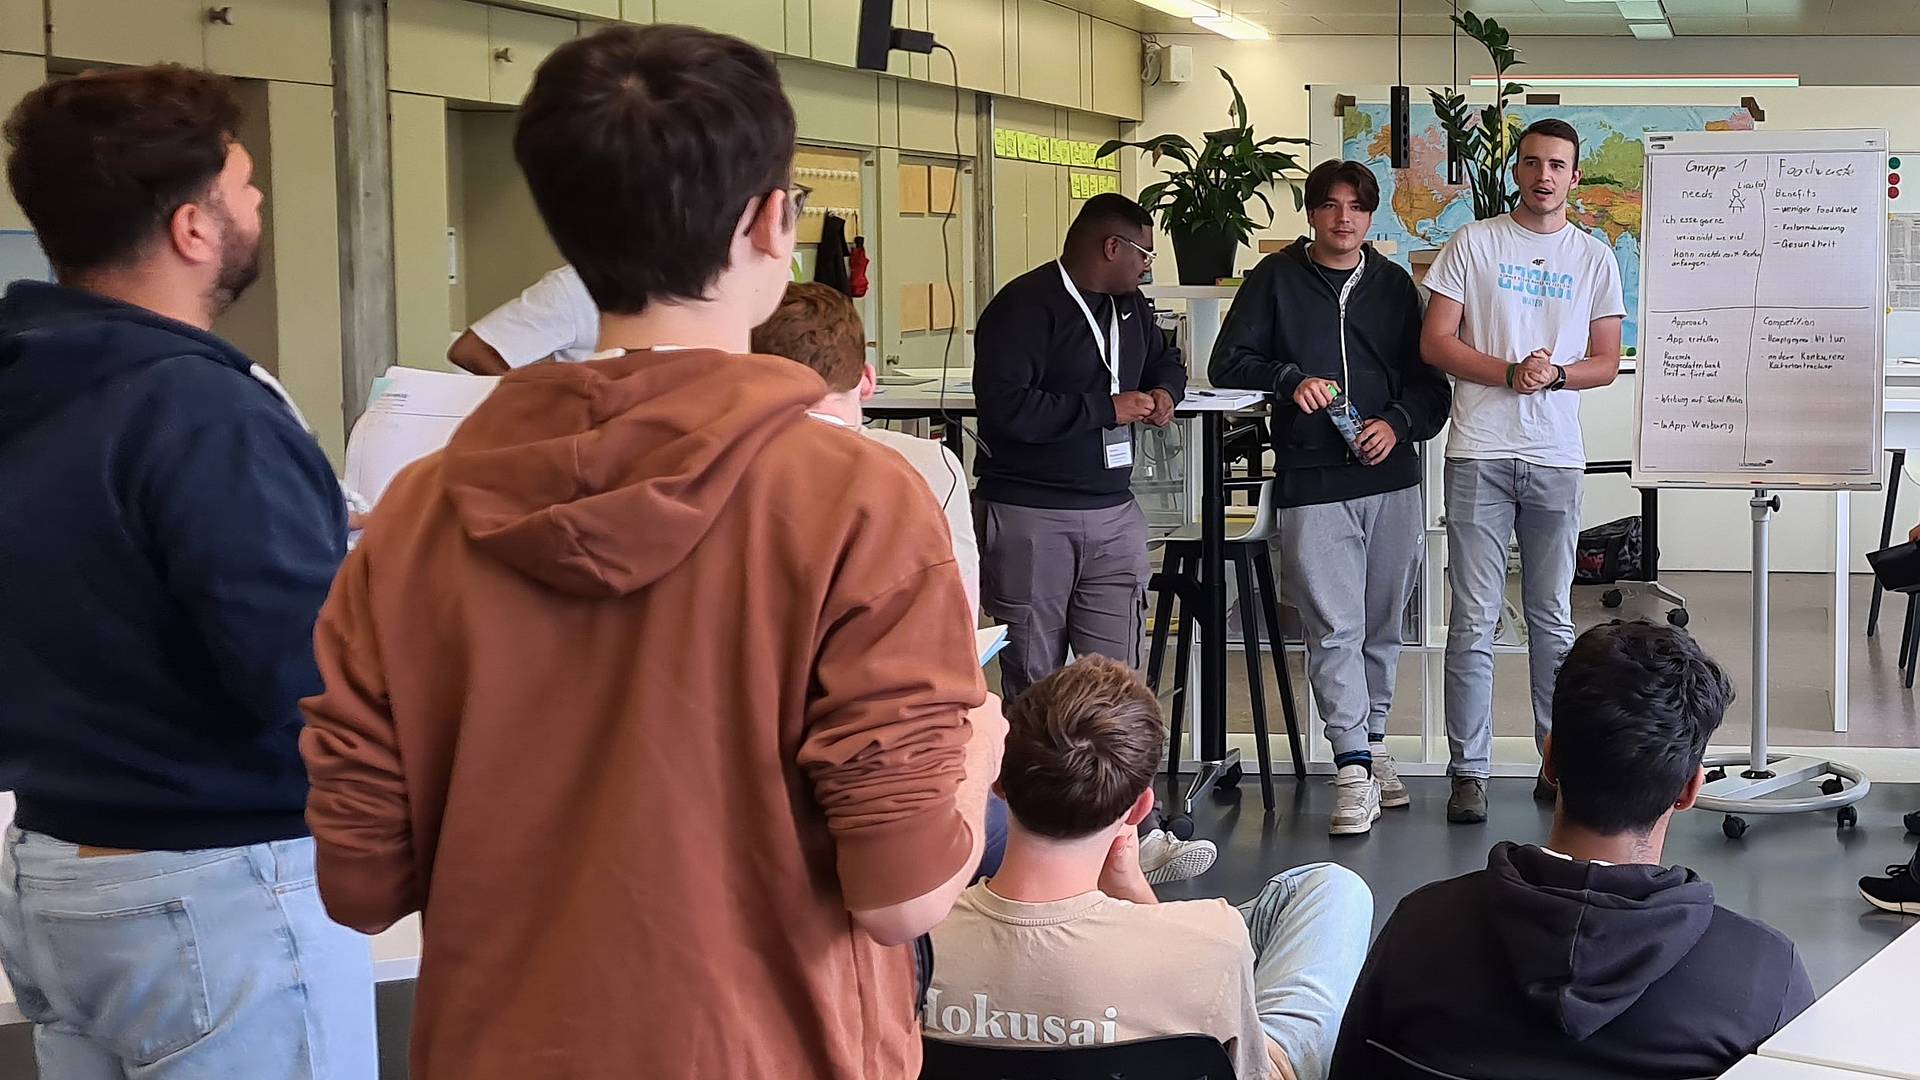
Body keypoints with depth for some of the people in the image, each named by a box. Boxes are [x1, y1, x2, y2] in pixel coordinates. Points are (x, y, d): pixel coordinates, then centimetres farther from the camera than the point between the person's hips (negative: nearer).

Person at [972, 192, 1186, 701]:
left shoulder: (1129, 305, 15)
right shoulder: (1024, 307, -11)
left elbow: (1165, 360, 35)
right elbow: (1005, 408, -23)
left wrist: (1163, 392, 9)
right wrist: (1108, 409, -17)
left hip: (1113, 512, 7)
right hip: (1030, 518, -6)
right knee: (1033, 681, 2)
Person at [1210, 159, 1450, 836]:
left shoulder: (1393, 284, 12)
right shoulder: (1277, 278, 6)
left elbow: (1431, 380, 12)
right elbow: (1227, 364, 3)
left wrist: (1398, 423, -7)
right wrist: (1290, 380, -13)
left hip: (1391, 478, 3)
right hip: (1311, 483, -3)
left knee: (1383, 625, 11)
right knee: (1334, 628, -9)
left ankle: (1371, 740, 26)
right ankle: (1354, 772, -9)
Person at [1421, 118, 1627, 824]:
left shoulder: (1595, 259, 10)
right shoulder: (1474, 243, 4)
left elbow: (1606, 362, 9)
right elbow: (1435, 342, -1)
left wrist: (1555, 375, -11)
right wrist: (1510, 373, -14)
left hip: (1556, 458, 2)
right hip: (1479, 454, -2)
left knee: (1553, 619, 9)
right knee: (1473, 620, -2)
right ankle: (1468, 771, 2)